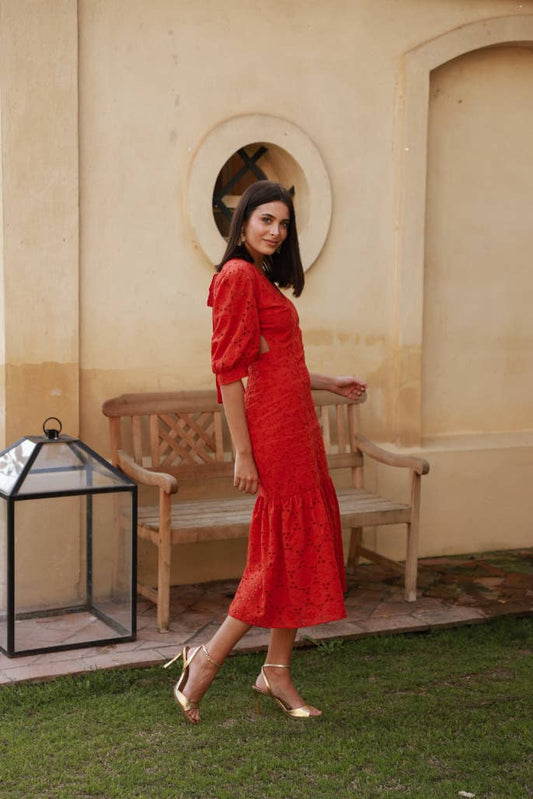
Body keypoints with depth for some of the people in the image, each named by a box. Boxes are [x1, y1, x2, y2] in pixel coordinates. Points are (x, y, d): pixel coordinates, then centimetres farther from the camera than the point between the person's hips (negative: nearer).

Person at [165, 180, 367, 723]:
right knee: (285, 550, -5)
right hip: (274, 429, -10)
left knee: (302, 545, 11)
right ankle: (205, 661, 7)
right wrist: (243, 453, -19)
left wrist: (329, 383, 27)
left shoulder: (262, 279, 16)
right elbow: (229, 370, -17)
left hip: (295, 425, 10)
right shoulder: (238, 276, -12)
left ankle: (276, 673, 19)